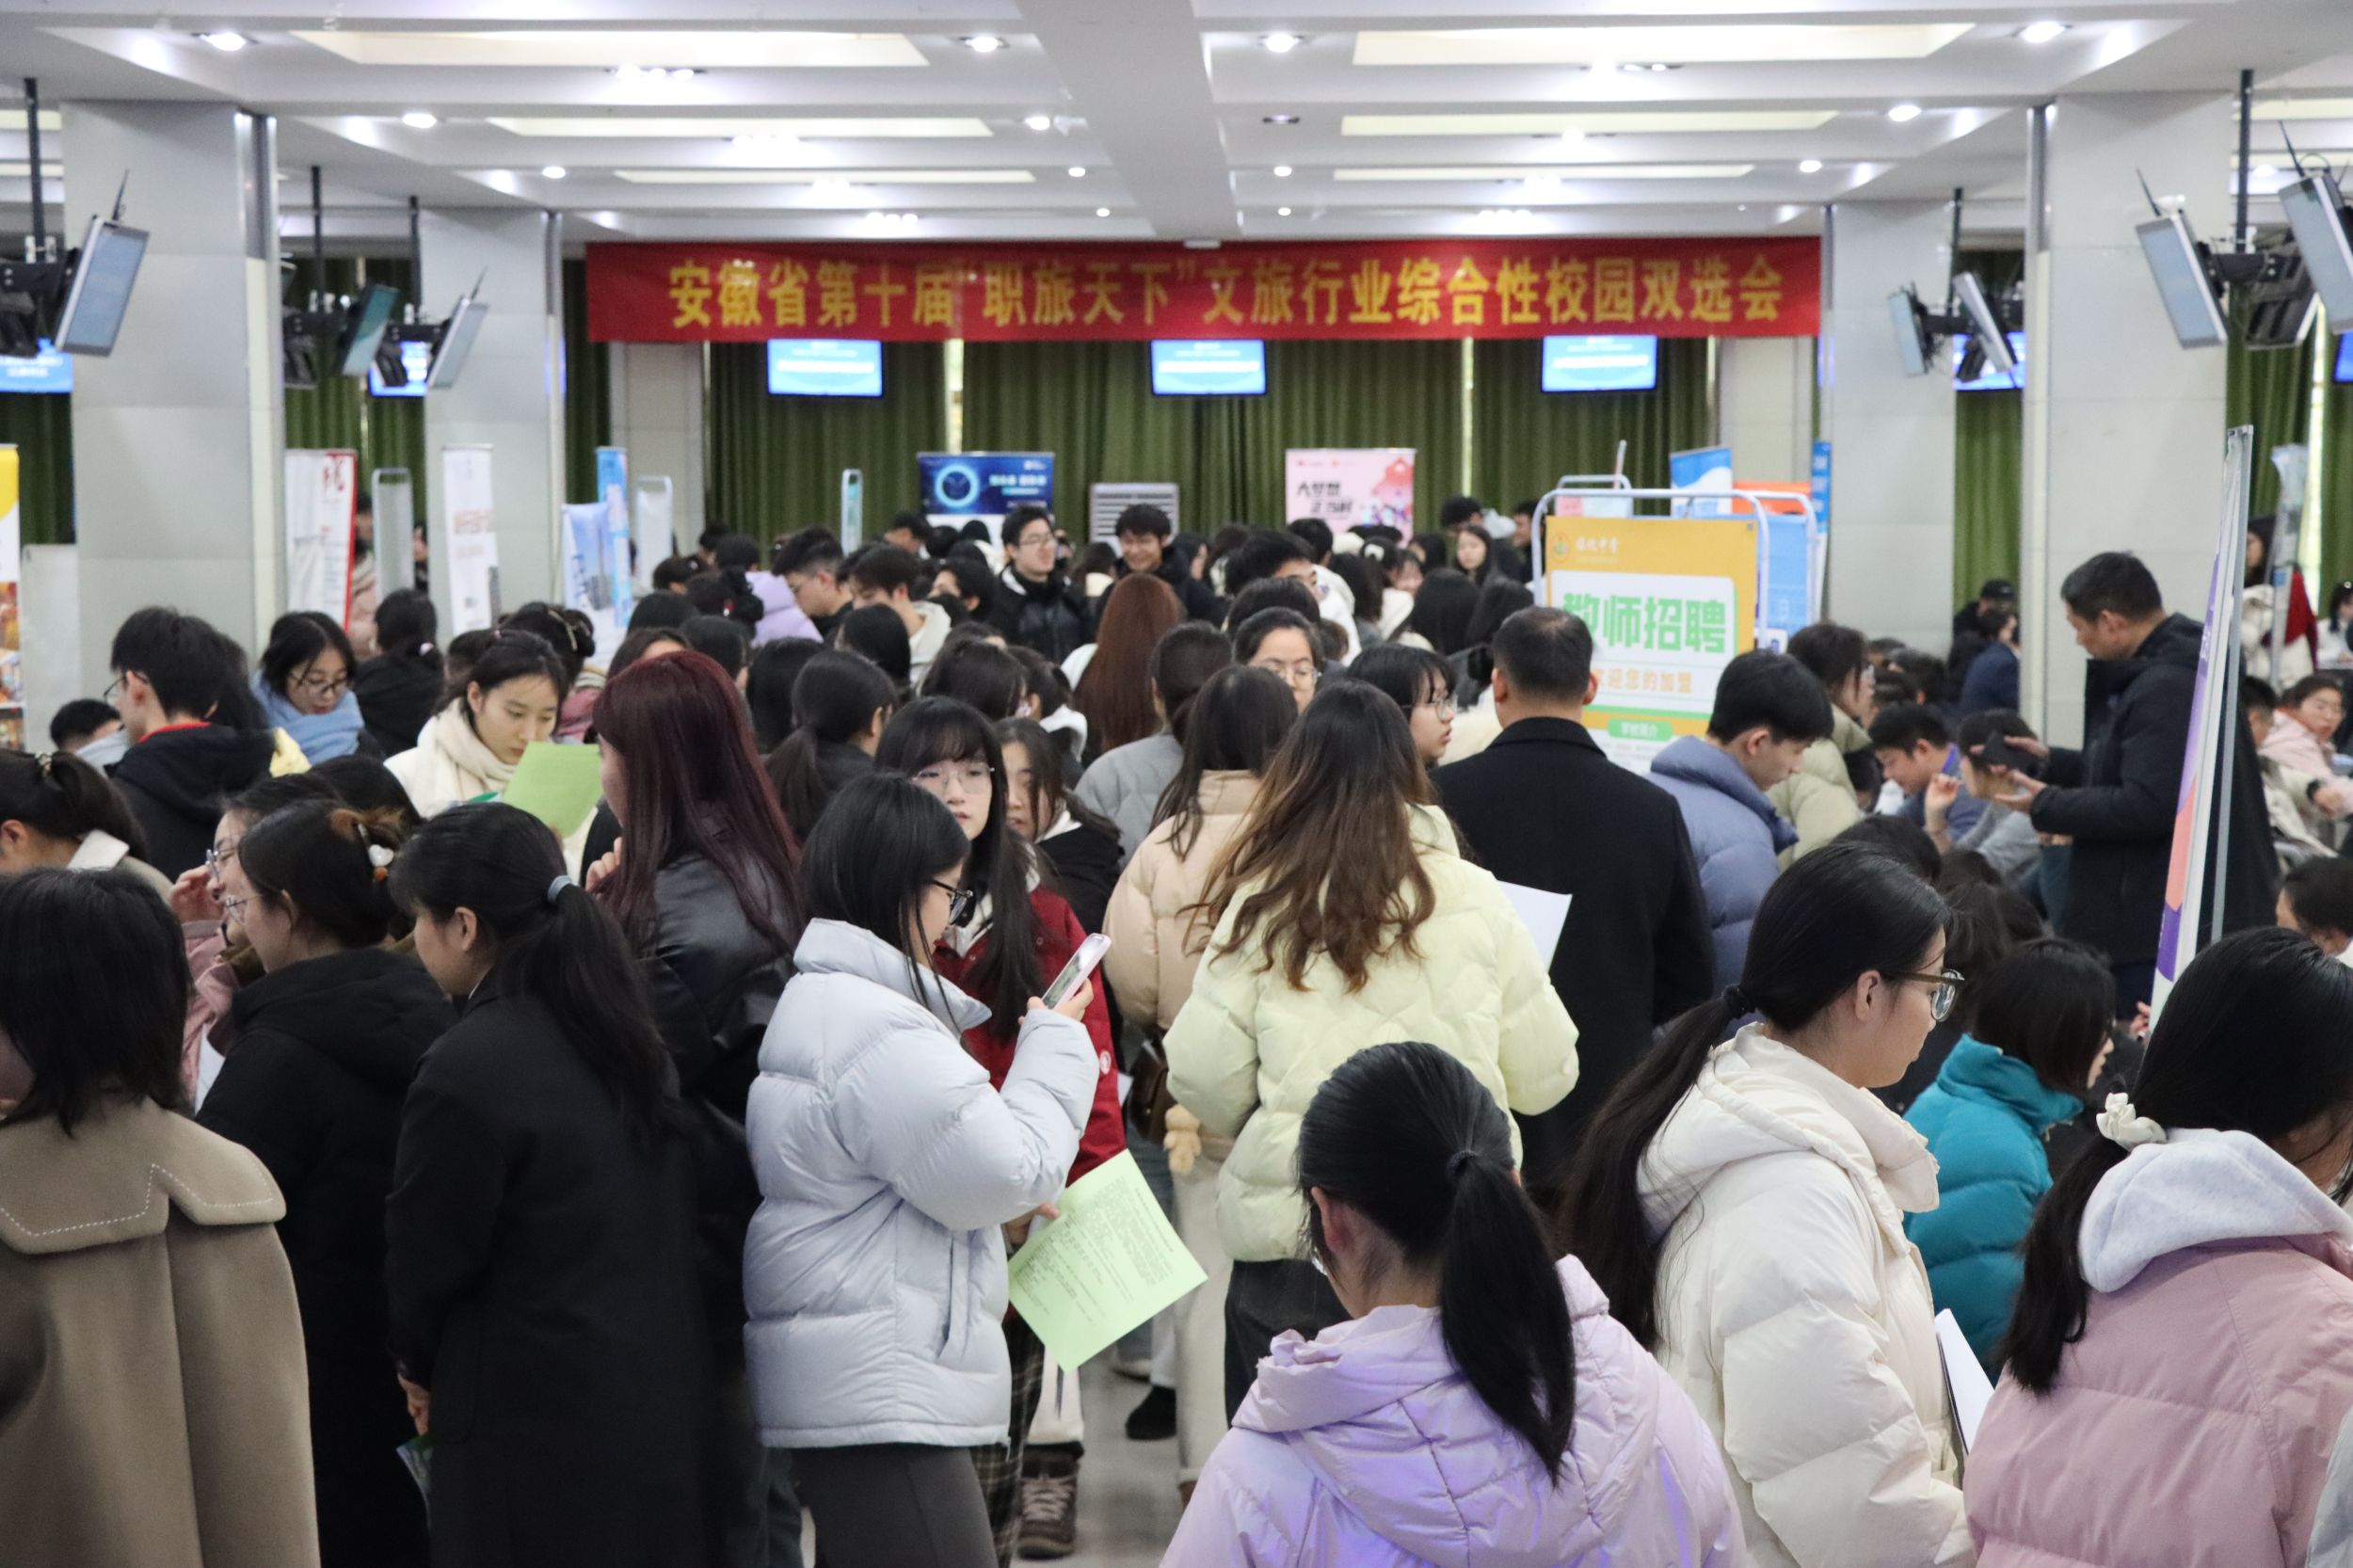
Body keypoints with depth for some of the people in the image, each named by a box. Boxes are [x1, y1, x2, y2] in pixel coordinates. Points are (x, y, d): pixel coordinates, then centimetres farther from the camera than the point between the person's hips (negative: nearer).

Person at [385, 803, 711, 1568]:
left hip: (531, 1423, -8)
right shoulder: (621, 1033, 7)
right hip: (662, 1403, 8)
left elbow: (426, 1253, -8)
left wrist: (418, 1366, 12)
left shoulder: (467, 1069, -17)